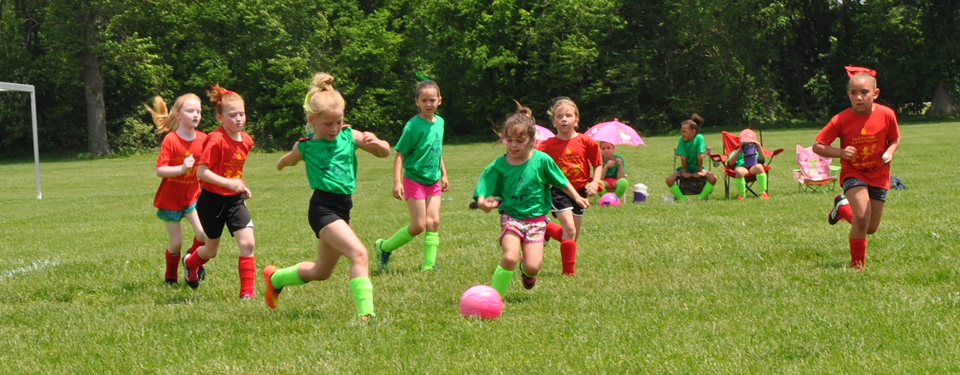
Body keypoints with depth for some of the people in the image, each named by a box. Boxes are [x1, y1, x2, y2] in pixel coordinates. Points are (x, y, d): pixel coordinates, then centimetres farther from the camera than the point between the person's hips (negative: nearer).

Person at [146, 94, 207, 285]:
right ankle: (170, 275, 27)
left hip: (192, 196, 3)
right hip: (170, 199, -3)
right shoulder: (170, 140, -18)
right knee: (176, 242, 1)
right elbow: (159, 170, -22)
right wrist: (182, 168, -35)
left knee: (204, 233, -13)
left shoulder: (203, 139, -5)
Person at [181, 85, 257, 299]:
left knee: (248, 243, -13)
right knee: (211, 251, 12)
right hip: (212, 200, -5)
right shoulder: (216, 140, -21)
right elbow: (201, 171, -25)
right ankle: (190, 262, 47)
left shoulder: (246, 141, 2)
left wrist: (241, 187, 8)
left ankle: (247, 291, -7)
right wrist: (228, 183, -33)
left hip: (234, 200, 5)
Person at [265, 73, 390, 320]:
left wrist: (376, 143, -15)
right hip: (322, 207, -6)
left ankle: (275, 277, 46)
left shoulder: (349, 136, 3)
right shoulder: (305, 146, -3)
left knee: (322, 271, 22)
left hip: (342, 209, 6)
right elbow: (290, 160, 20)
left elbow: (384, 152, 2)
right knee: (358, 253, -26)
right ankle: (365, 314, -27)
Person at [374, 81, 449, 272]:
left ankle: (428, 265, 2)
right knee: (419, 225, -5)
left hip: (433, 181, 6)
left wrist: (443, 174, 19)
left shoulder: (440, 122, 4)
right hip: (414, 180, -6)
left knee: (434, 221, -4)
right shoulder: (413, 126, -16)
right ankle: (384, 247, 14)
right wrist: (397, 182, -21)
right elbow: (400, 155, -15)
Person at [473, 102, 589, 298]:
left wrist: (577, 198, 13)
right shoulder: (498, 166, -9)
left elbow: (561, 182, 7)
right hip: (511, 217, -1)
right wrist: (483, 203, -31)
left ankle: (527, 271, 32)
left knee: (532, 267, -7)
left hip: (536, 218, 1)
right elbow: (482, 195, -10)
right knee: (510, 257, -25)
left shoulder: (541, 160, -9)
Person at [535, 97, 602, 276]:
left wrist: (595, 182, -11)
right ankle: (569, 272, -6)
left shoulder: (586, 142, -4)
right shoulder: (548, 145, -7)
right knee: (569, 230, -16)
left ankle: (545, 228, 35)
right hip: (559, 192, -4)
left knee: (573, 235, 8)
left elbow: (598, 164, 3)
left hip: (580, 192, 4)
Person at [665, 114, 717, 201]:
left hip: (697, 168, -1)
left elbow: (700, 156, -17)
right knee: (669, 179, -25)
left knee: (713, 178, -28)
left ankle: (700, 198, -19)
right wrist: (684, 171, -17)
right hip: (686, 168, 1)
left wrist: (700, 171, -18)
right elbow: (683, 157, -14)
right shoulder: (682, 139, -11)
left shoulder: (699, 138, -16)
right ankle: (682, 199, -17)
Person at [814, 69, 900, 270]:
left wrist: (890, 152, -15)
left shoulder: (886, 115, -12)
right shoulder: (841, 120, -16)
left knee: (871, 229, 7)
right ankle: (857, 263, -5)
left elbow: (895, 139, 6)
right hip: (853, 173, -3)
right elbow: (817, 146, -10)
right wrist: (840, 152, -26)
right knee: (862, 216, -25)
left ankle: (842, 207, 38)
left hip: (879, 176, 3)